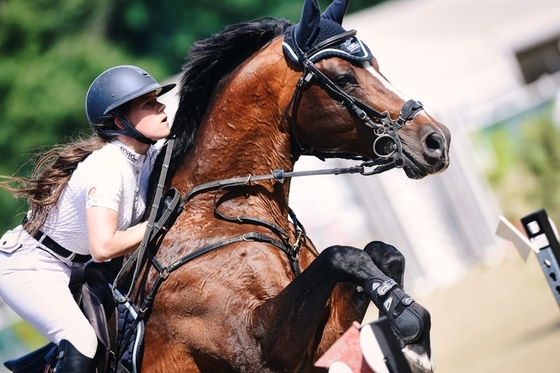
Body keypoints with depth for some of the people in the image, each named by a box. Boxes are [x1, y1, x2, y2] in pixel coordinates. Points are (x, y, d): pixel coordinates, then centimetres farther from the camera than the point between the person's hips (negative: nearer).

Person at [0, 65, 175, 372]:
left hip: (74, 266, 9)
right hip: (29, 266, -9)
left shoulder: (151, 156, -6)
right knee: (81, 342, -25)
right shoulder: (106, 168, -29)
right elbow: (103, 247, -36)